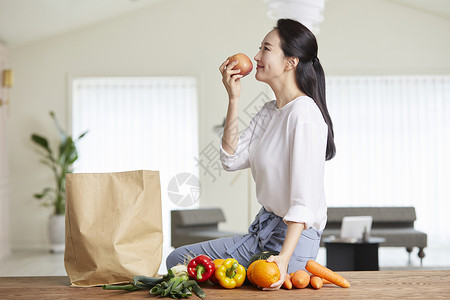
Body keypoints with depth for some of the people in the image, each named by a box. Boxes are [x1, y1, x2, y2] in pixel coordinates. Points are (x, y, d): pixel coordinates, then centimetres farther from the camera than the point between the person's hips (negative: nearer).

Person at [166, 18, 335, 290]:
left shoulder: (303, 113, -19)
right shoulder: (269, 111, 10)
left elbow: (305, 200, -26)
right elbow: (232, 160, 4)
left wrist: (284, 258, -33)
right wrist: (233, 99, 0)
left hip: (293, 237, -9)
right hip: (263, 230, 9)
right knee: (178, 260, 11)